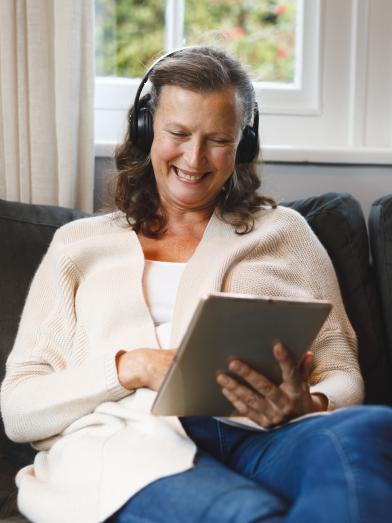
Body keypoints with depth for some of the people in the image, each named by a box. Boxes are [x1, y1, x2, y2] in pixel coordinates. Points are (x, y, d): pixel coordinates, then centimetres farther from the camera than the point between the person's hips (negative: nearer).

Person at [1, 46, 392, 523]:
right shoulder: (80, 243, 19)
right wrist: (132, 367, -7)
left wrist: (304, 405, -11)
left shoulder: (283, 231, 21)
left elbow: (343, 377, 15)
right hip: (127, 440, -3)